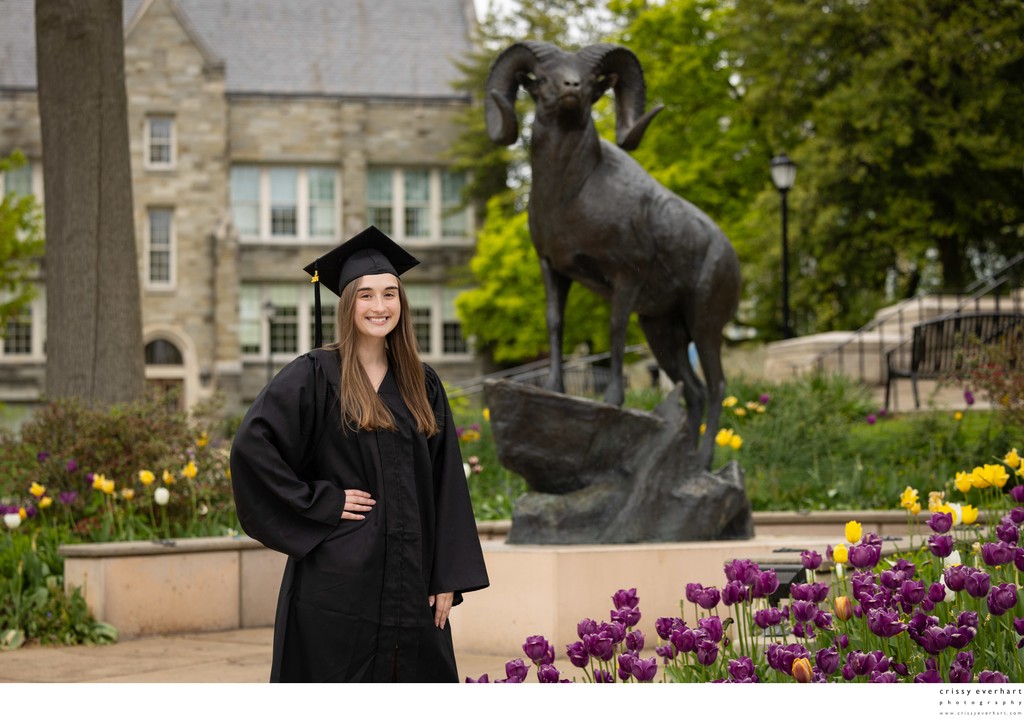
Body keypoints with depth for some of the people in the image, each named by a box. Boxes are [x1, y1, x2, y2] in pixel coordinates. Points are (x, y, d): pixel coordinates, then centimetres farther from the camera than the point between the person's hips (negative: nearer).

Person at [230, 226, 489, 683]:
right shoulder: (315, 376, -4)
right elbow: (251, 447, -15)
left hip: (409, 583, 5)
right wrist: (320, 503, -14)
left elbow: (446, 487, 9)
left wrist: (449, 579, 3)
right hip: (338, 580, -5)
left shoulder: (422, 385, 11)